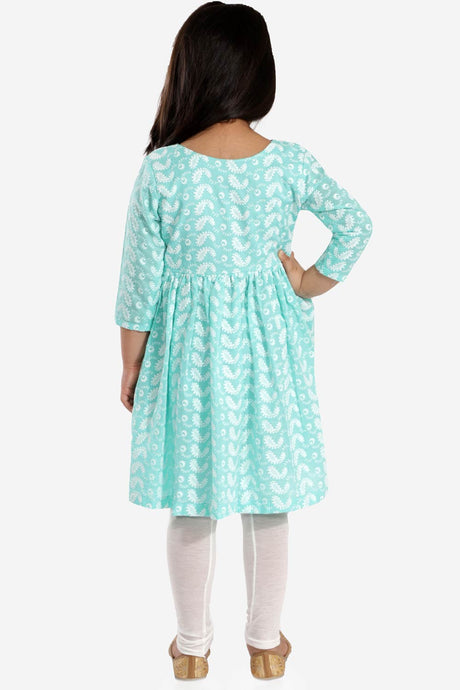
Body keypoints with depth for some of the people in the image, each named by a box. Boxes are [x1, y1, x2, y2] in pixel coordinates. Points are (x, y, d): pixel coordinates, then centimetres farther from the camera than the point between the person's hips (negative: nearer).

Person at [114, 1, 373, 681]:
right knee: (269, 503, 17)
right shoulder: (291, 163, -10)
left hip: (190, 350, -1)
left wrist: (130, 368, 3)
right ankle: (266, 642, 35)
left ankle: (193, 647, 34)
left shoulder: (161, 170, -15)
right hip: (268, 346, 2)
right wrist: (310, 286, 8)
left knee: (191, 507, 15)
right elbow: (357, 227, -3)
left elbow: (140, 285, -10)